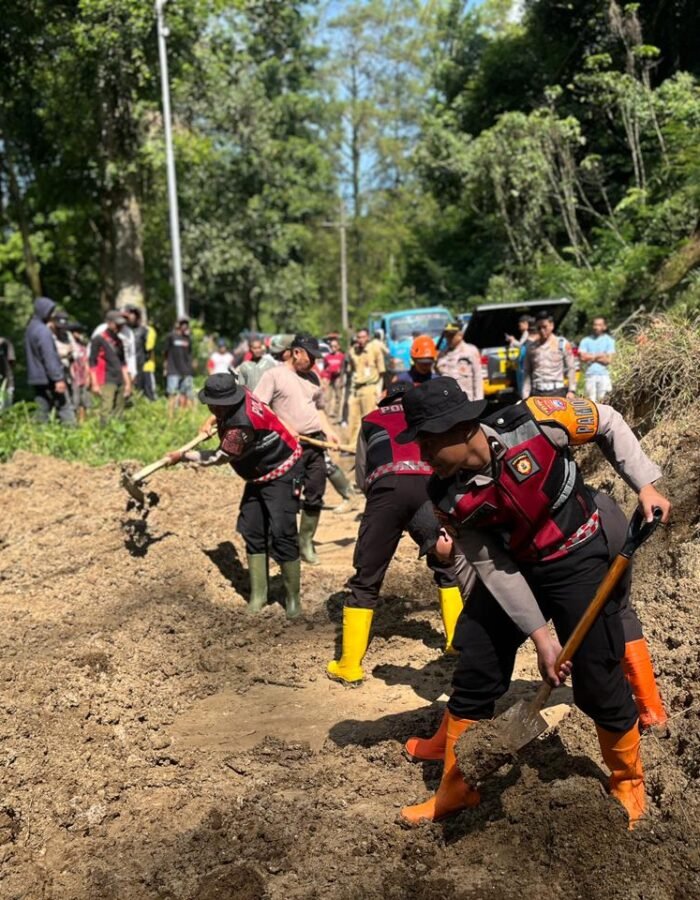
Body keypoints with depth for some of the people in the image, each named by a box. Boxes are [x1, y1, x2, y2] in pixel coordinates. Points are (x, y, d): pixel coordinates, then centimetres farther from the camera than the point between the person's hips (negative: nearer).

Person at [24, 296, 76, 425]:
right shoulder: (43, 330, -16)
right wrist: (58, 378, -21)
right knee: (64, 407, -6)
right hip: (48, 378, -9)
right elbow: (49, 357, -21)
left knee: (42, 410, 9)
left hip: (35, 377, 9)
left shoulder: (30, 328, 13)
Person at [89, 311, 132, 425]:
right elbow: (92, 363, -4)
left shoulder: (119, 341, 18)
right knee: (106, 412, -13)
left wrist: (127, 382, 17)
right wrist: (94, 384, -9)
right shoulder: (98, 339, -1)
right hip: (107, 382, -6)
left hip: (120, 382, 6)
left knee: (118, 414, 5)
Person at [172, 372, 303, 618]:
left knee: (281, 534, -13)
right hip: (259, 475, 10)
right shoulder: (239, 394, -10)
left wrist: (182, 456, -7)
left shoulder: (240, 426, -34)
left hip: (282, 474, -10)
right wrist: (212, 420, 9)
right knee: (252, 532, 7)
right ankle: (258, 595, 15)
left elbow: (218, 458, -18)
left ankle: (293, 598, -1)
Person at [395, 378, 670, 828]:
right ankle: (456, 789, 25)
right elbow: (492, 568, -10)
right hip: (513, 571, 3)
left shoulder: (531, 421, -25)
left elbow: (608, 422, -7)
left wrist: (645, 484, -12)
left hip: (579, 561, -3)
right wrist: (540, 634, -12)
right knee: (473, 677, 4)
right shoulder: (447, 497, -16)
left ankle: (629, 782, 30)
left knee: (599, 683, 1)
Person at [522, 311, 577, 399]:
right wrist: (525, 395, 5)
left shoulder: (562, 344, 4)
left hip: (557, 392, -2)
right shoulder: (531, 347, 10)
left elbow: (571, 368, 3)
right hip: (537, 394, 2)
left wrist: (571, 390, -5)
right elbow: (527, 372, 11)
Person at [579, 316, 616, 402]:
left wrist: (591, 357, -3)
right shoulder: (586, 340, 9)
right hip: (590, 375, 1)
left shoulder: (609, 340, 4)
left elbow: (608, 360, -4)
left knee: (603, 401, -6)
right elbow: (582, 357, -3)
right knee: (591, 400, 0)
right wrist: (599, 356, -5)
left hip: (604, 375, -1)